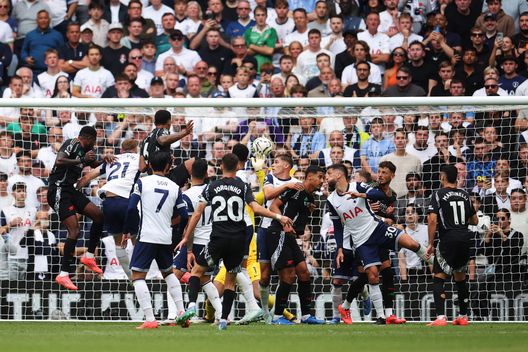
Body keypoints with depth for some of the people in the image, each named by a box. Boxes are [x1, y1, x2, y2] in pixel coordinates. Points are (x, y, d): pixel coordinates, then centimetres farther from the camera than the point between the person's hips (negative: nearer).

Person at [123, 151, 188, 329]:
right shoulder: (175, 188, 8)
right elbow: (183, 217, 9)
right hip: (166, 239, 4)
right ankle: (181, 313, 18)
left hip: (146, 236, -4)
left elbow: (131, 208, -7)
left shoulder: (142, 182, -1)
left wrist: (127, 231, 5)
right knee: (168, 272, 26)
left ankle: (150, 320, -13)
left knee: (137, 275, -1)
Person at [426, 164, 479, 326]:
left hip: (448, 240, -5)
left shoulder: (438, 194, -4)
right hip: (465, 239, 5)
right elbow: (475, 221, 19)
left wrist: (431, 244, -6)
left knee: (438, 278, -2)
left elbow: (432, 220, -12)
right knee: (460, 278, 20)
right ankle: (463, 317, 25)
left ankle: (441, 317, -17)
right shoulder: (465, 195, 12)